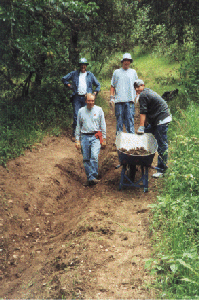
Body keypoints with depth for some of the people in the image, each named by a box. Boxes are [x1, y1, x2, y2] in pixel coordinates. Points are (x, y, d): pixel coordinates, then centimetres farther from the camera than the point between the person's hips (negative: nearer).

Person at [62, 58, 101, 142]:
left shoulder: (90, 75, 14)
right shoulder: (74, 74, 11)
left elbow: (98, 85, 19)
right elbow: (63, 79, 19)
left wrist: (95, 93, 6)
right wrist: (69, 85, 7)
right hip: (77, 98, -1)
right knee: (76, 116, -5)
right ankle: (74, 134, 1)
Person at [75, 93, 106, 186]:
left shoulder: (99, 110, 6)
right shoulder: (81, 111, 10)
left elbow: (103, 125, 9)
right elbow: (78, 126, 14)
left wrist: (104, 139, 5)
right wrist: (77, 140, 9)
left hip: (96, 137, -2)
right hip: (84, 137, 2)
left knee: (94, 156, -20)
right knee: (86, 159, 2)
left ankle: (93, 177, -17)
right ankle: (89, 178, 10)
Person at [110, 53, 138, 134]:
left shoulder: (133, 72, 16)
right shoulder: (116, 72, 14)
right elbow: (112, 86, 15)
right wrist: (112, 97, 5)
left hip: (130, 100, 0)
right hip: (119, 100, 0)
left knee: (130, 119, -6)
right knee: (119, 120, 2)